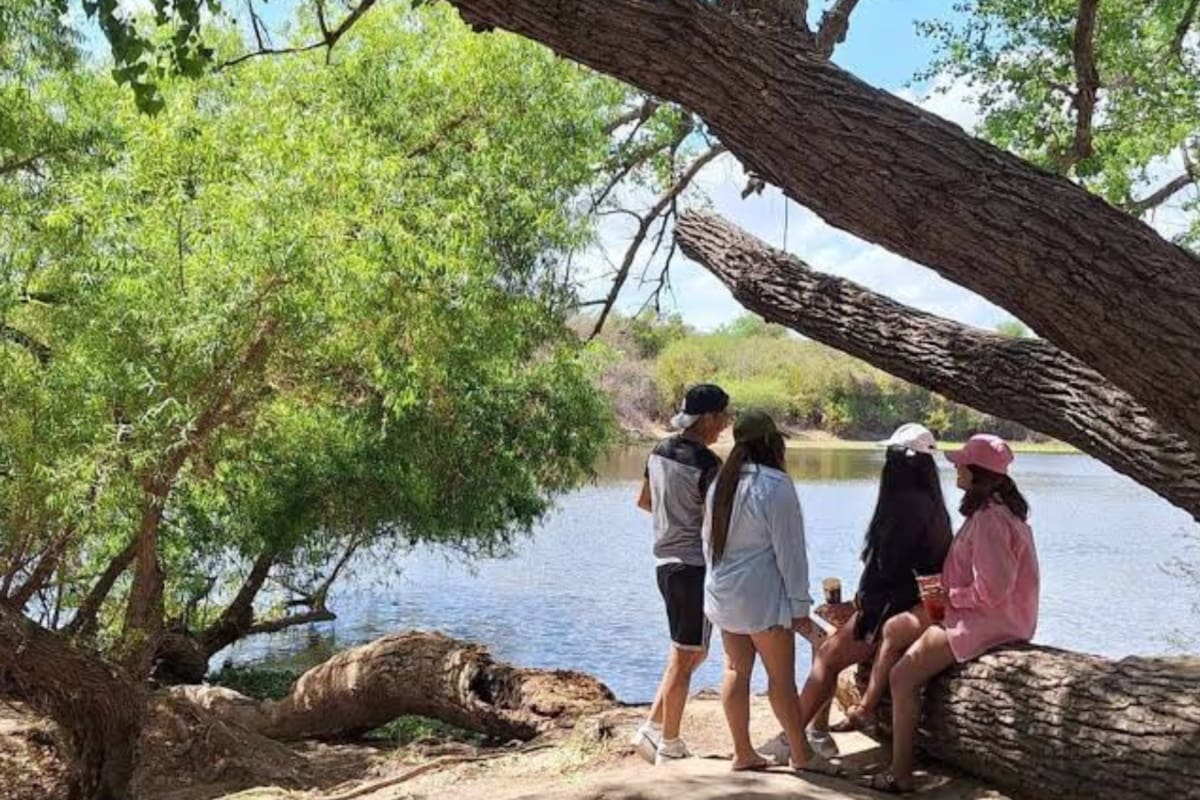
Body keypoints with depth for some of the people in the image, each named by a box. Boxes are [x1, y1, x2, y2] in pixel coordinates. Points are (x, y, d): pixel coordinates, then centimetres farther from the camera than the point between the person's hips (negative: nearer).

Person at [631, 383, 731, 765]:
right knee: (683, 659, 3)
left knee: (690, 651, 21)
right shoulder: (707, 464, -18)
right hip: (695, 565, -8)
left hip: (666, 561, 8)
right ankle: (669, 747, 12)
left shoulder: (660, 451, 6)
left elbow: (644, 502, 17)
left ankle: (652, 729, 20)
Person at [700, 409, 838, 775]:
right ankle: (803, 754, 14)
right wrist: (800, 607, -9)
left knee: (736, 670, 12)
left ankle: (743, 752, 19)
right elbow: (789, 551, -14)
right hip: (761, 595, -7)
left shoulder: (721, 483, 7)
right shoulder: (775, 486, -15)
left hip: (723, 593, 7)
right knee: (782, 676, 3)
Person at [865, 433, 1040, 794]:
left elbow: (992, 590, -26)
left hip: (988, 621, -11)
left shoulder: (989, 519, -22)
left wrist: (951, 596, -11)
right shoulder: (994, 509, 11)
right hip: (979, 615, 11)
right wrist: (947, 588, 7)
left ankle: (900, 774, -3)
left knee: (903, 676, -9)